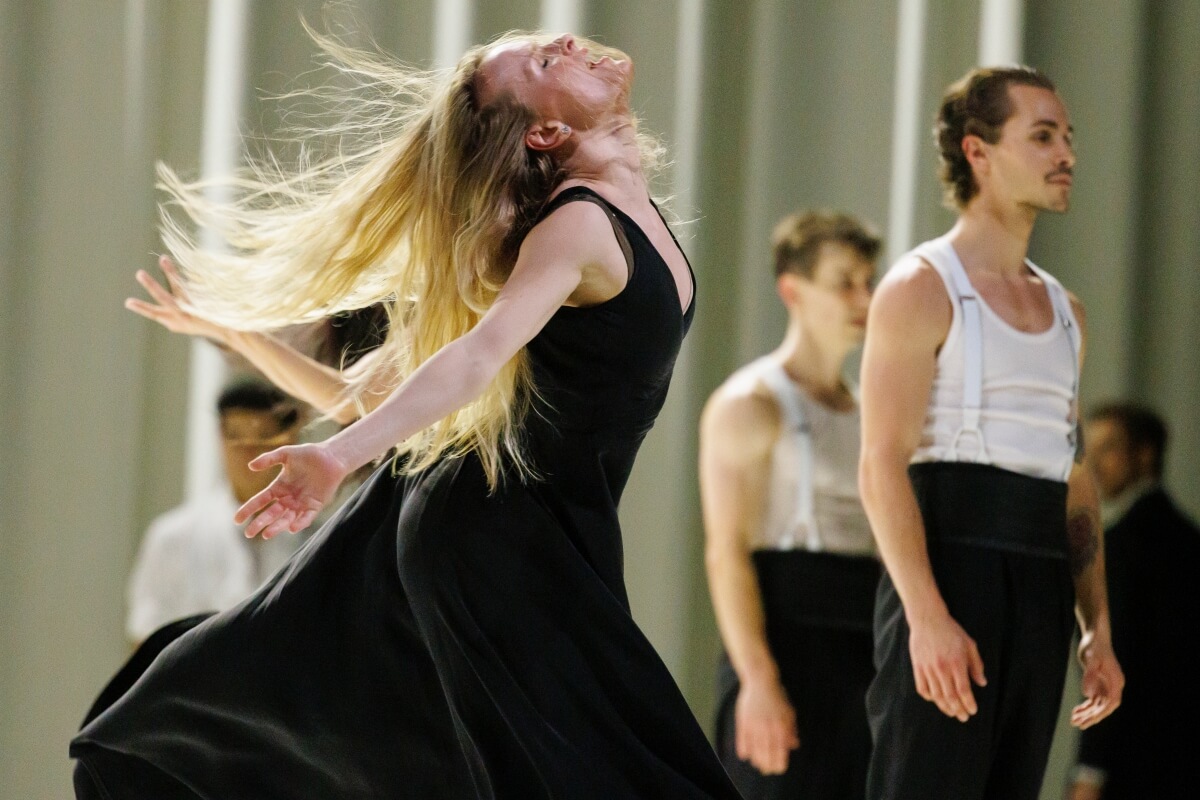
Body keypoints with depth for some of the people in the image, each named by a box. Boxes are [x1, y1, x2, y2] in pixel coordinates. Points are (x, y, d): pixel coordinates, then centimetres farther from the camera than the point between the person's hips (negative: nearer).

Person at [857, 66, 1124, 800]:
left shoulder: (1066, 312, 20)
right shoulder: (923, 287, -3)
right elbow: (882, 465, -12)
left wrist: (1098, 629, 14)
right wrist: (928, 616, -22)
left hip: (1041, 593, 7)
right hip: (948, 573, -7)